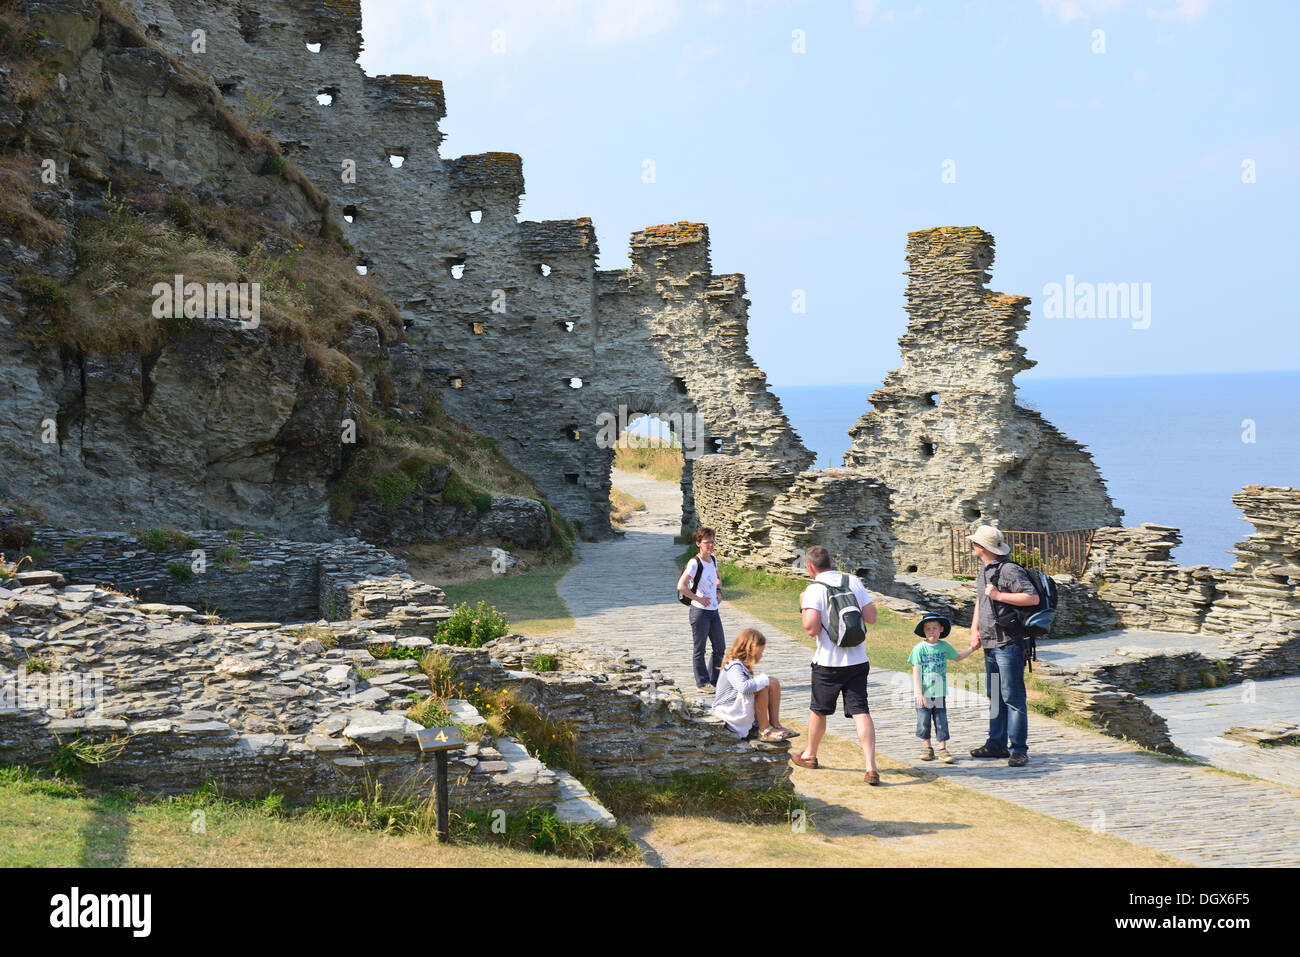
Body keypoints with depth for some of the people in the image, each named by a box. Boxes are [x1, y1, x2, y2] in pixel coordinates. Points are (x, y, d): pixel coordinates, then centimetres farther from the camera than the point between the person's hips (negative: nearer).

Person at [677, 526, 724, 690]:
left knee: (720, 647, 11)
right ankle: (702, 683, 11)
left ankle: (713, 680, 24)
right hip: (700, 611, -8)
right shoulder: (695, 563, -15)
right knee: (699, 649, 2)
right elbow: (681, 586, -23)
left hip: (714, 611, 8)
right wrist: (698, 598, -18)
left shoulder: (713, 560, 9)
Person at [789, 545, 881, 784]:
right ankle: (871, 768, -13)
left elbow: (812, 628, -20)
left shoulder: (814, 590, -11)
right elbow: (871, 618, 4)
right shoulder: (853, 582, 3)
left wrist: (803, 606, -3)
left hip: (829, 663, -3)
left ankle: (809, 755, 37)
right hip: (858, 660, 3)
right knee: (860, 712, -1)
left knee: (818, 710, 17)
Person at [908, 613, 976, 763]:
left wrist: (972, 648, 17)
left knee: (941, 722, 1)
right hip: (924, 694, -2)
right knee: (924, 722, 3)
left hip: (940, 693, 2)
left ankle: (943, 749, 8)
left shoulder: (945, 646, 5)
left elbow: (958, 657, 26)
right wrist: (919, 693, -13)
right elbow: (916, 671, -7)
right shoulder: (919, 648, -6)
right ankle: (927, 748, 19)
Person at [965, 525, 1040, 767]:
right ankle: (996, 745, 24)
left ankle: (1019, 750, -4)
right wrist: (975, 629, 17)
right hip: (990, 644, 9)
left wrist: (999, 595, -20)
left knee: (1012, 697, -7)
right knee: (995, 696, 15)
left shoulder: (1009, 570, -15)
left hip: (1008, 644, -9)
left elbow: (1033, 598, -22)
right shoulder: (983, 570, 14)